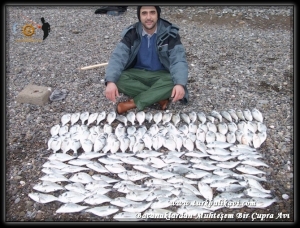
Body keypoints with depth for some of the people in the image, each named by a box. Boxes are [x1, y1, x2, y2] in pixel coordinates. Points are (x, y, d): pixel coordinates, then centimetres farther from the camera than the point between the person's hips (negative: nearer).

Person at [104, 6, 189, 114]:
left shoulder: (170, 33, -12)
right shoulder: (131, 33, -8)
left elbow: (178, 60, -22)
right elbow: (118, 57, -19)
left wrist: (180, 84, -43)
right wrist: (110, 81, -39)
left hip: (161, 75, -1)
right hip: (138, 74, 2)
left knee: (173, 82, -35)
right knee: (118, 79, -28)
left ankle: (133, 103, -26)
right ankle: (160, 97, -23)